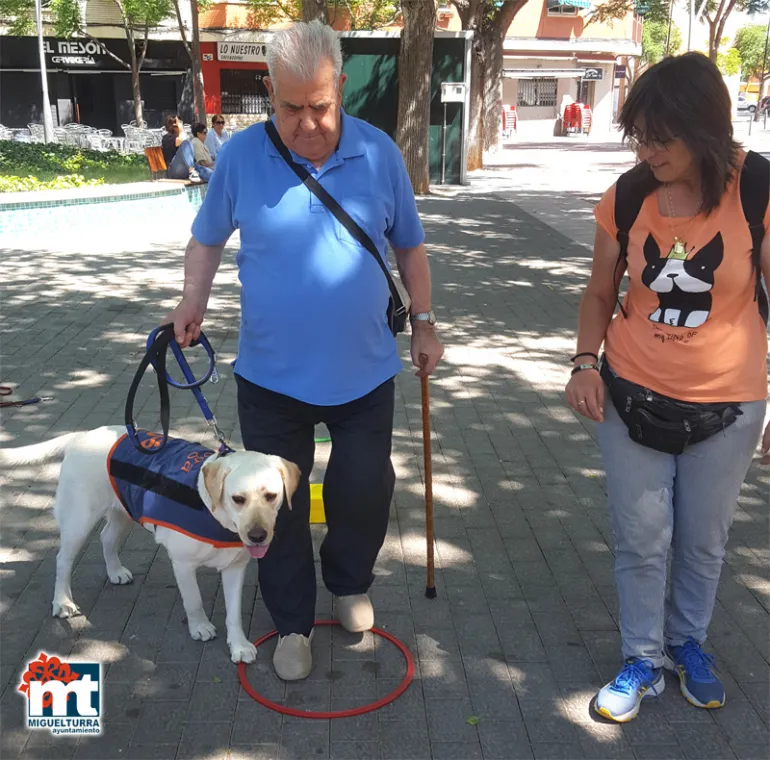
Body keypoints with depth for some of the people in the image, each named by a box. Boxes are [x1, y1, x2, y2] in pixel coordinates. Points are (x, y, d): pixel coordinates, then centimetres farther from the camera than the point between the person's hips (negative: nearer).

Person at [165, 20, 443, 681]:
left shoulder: (379, 154, -5)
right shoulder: (241, 155, -7)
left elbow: (409, 246, 7)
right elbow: (208, 239, 6)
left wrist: (424, 322, 7)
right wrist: (194, 301, -10)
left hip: (364, 372, 1)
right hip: (271, 374, 0)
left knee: (366, 490, 10)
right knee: (279, 504, 10)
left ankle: (350, 584, 41)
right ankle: (293, 623, 32)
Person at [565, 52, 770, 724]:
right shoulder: (627, 198, -7)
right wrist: (586, 362, -11)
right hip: (633, 398, 1)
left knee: (703, 542, 17)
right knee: (641, 541, 11)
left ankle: (689, 643, 43)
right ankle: (643, 660, 32)